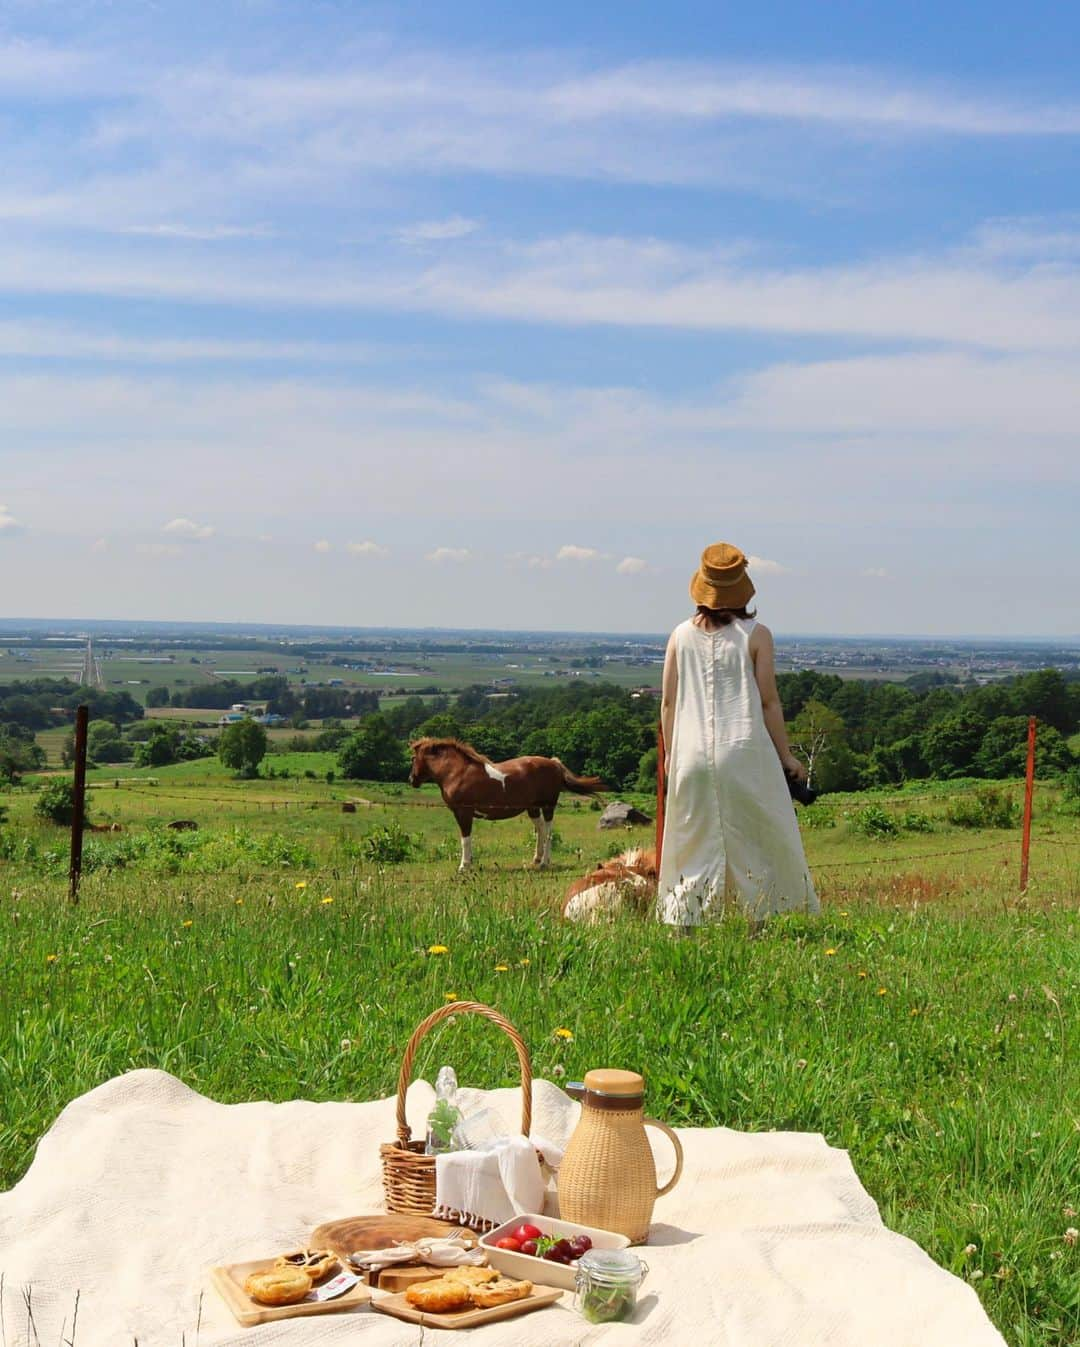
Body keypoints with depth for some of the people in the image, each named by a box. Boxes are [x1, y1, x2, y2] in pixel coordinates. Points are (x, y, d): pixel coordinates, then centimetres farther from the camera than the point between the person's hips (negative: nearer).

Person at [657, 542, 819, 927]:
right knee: (756, 838, 8)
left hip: (692, 752, 3)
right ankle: (758, 922, 8)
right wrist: (785, 754, 4)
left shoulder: (681, 634, 5)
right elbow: (769, 701, -4)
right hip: (745, 751, -3)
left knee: (692, 839, 10)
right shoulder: (755, 634, -3)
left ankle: (685, 922, 9)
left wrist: (669, 752, 18)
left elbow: (668, 701, 7)